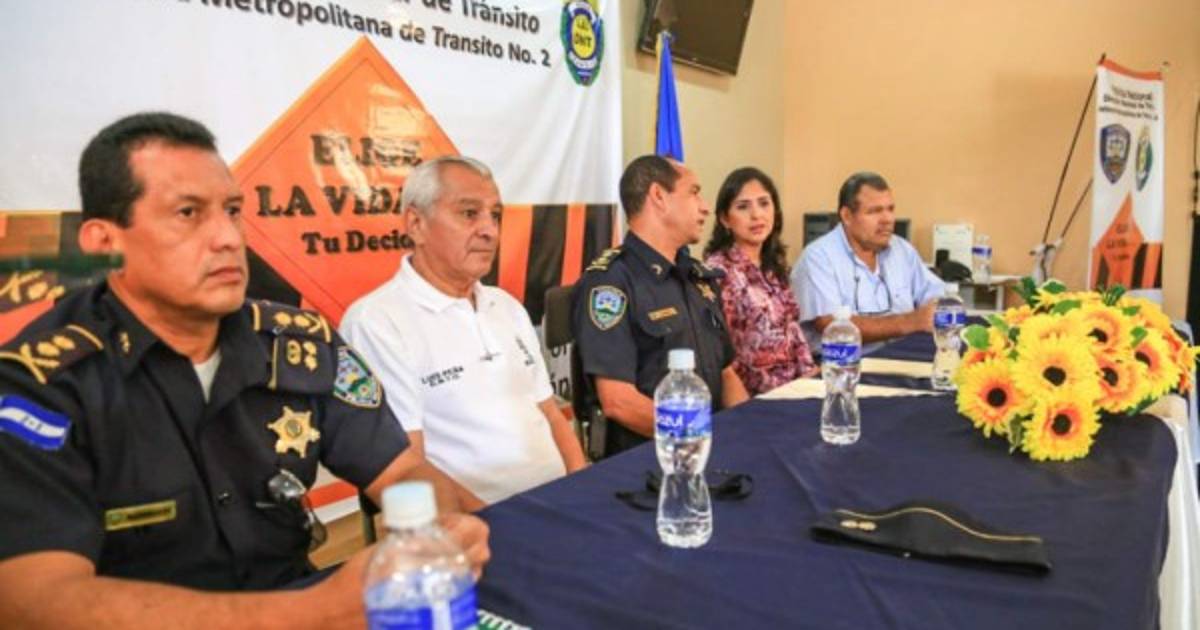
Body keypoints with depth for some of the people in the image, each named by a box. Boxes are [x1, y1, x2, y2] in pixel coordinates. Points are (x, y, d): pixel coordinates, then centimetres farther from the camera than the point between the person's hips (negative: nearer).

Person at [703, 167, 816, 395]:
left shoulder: (773, 266, 10)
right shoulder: (718, 271, -13)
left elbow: (792, 327, 15)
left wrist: (809, 374, 2)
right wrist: (779, 388, -16)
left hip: (793, 383, 7)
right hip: (752, 394, -7)